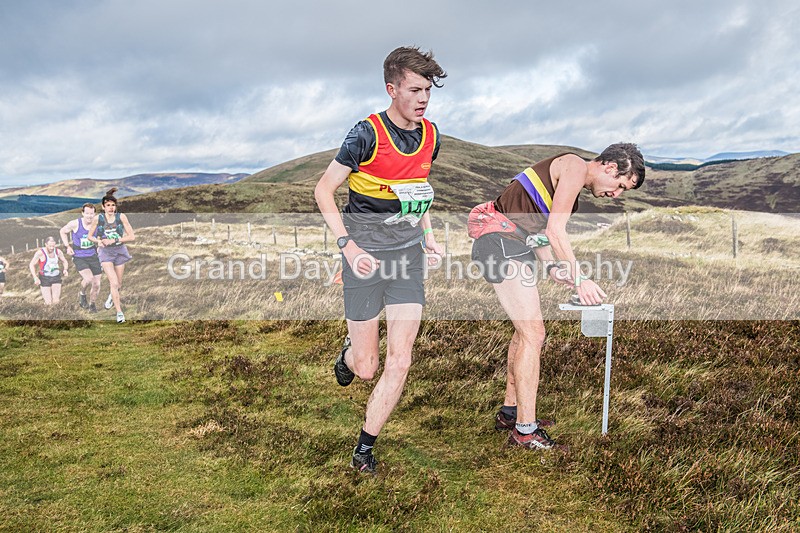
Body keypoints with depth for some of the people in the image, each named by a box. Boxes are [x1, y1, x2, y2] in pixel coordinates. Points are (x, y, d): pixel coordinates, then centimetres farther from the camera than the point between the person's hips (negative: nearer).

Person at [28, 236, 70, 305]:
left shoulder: (58, 251, -5)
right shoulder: (40, 252, -15)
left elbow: (65, 261, 12)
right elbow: (32, 264, -8)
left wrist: (65, 269, -9)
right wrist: (35, 277, -18)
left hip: (56, 277, 3)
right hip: (45, 278, -3)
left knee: (56, 302, -7)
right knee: (49, 303, -8)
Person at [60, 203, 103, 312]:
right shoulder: (75, 224, -12)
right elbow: (62, 232, 8)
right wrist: (67, 247, -1)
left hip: (93, 256, 3)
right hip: (79, 257, -3)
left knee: (96, 284, 4)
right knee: (88, 278, -26)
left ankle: (92, 304, 33)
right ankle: (82, 295, 7)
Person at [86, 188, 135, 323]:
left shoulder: (121, 217, -10)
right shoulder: (98, 218, -8)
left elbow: (132, 237, -11)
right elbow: (89, 236, 5)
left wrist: (114, 240, -18)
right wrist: (98, 241, -16)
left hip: (119, 251, 2)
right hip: (105, 252, -2)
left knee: (118, 284, 15)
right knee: (114, 283, -17)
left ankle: (112, 296, 50)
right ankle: (119, 312, -7)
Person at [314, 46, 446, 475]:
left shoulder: (430, 135, 6)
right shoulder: (367, 134, -13)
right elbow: (323, 190, -9)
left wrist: (427, 232, 13)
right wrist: (348, 245, -19)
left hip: (409, 256, 5)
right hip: (367, 257, -5)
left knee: (400, 362, -2)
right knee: (365, 368, 4)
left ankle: (365, 448, 15)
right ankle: (348, 353, 43)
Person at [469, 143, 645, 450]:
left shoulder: (571, 187, 22)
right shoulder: (575, 166, -8)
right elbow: (555, 230, -16)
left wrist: (553, 268, 4)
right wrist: (579, 281, -12)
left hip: (514, 245, 11)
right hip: (501, 242, -11)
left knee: (526, 330, 17)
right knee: (533, 333, -11)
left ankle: (510, 412, 28)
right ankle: (525, 431, -5)